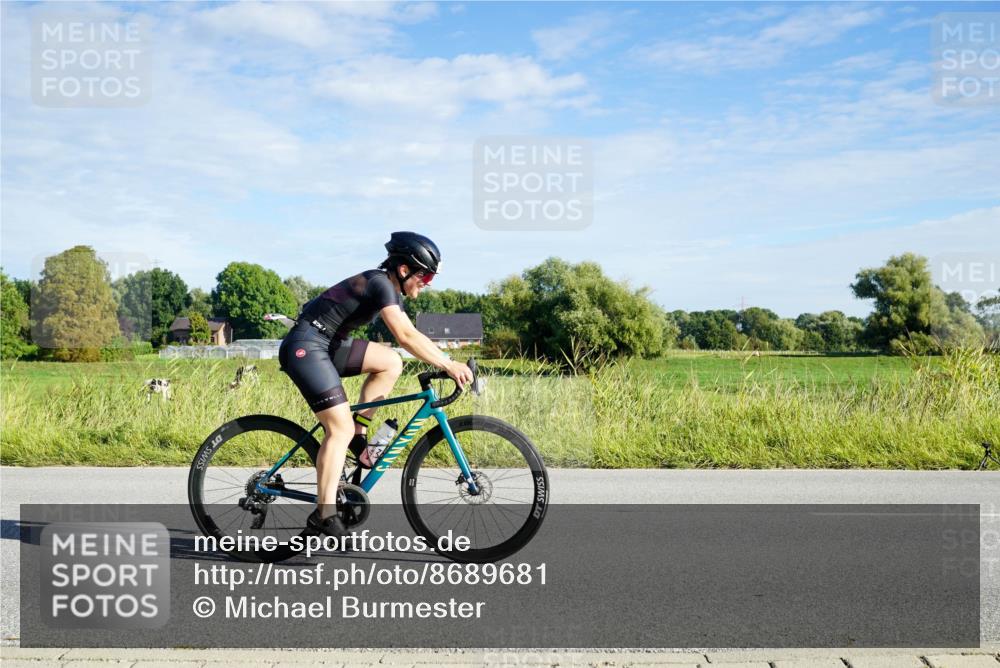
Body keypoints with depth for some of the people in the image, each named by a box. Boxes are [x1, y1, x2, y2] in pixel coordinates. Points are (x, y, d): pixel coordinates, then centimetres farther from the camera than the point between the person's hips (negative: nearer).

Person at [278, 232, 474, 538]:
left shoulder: (390, 289, 12)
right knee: (341, 429, -13)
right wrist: (449, 366, -27)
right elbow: (406, 336, -27)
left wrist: (447, 365, 1)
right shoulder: (380, 283, -17)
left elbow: (410, 337, 10)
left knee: (391, 362, 0)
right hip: (305, 346, -9)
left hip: (327, 345, 9)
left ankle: (358, 433, 5)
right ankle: (324, 514, -10)